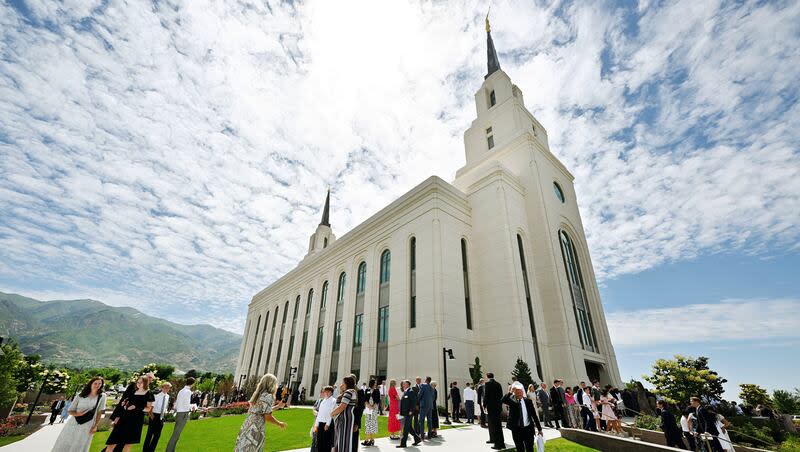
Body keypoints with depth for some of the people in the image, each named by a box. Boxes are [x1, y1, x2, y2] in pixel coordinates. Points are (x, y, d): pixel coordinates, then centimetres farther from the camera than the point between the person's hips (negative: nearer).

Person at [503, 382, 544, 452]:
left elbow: (534, 415, 6)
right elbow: (503, 400, -28)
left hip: (528, 428, 1)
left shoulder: (528, 401, -1)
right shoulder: (511, 400, -7)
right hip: (516, 429, -1)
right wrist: (510, 392, -34)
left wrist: (539, 429, 8)